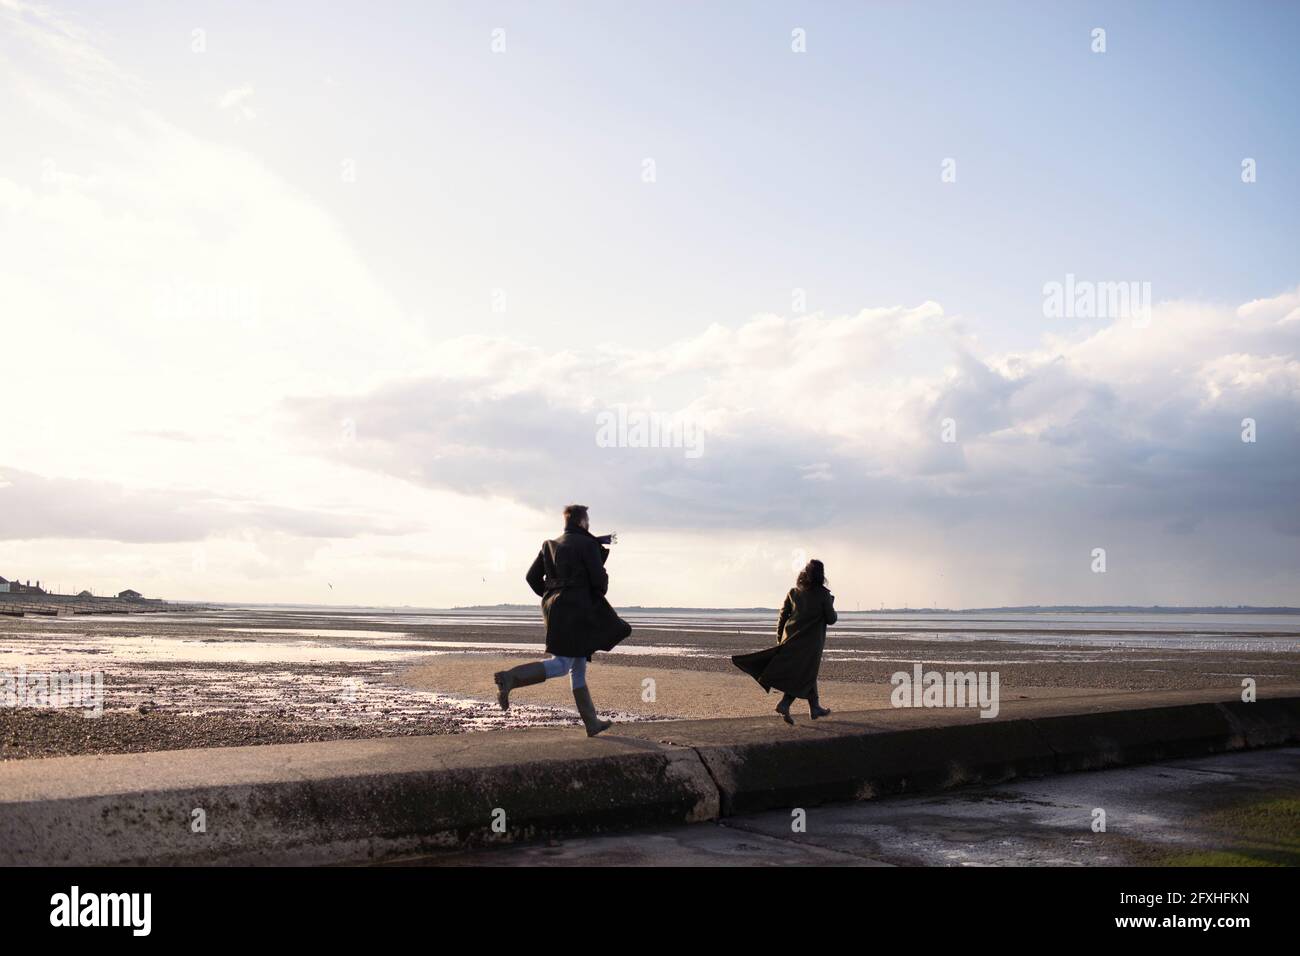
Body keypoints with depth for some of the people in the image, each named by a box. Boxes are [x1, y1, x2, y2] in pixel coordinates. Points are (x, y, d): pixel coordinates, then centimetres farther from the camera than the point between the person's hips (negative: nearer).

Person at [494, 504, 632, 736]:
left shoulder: (550, 545, 14)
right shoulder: (588, 544, -6)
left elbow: (533, 577, 12)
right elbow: (599, 578, -13)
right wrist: (601, 590, 10)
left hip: (555, 609, 8)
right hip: (578, 610, -8)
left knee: (578, 667, 12)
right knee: (561, 665, -12)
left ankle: (591, 722, 15)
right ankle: (510, 678, -28)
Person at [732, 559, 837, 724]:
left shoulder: (794, 591, 5)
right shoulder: (823, 594, -8)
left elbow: (782, 615, 5)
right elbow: (831, 619, -5)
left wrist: (780, 638, 13)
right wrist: (831, 605, 14)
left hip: (791, 637, 5)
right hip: (811, 640, -5)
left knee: (808, 673, 18)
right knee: (804, 675, 0)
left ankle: (815, 707, 21)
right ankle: (784, 704, -15)